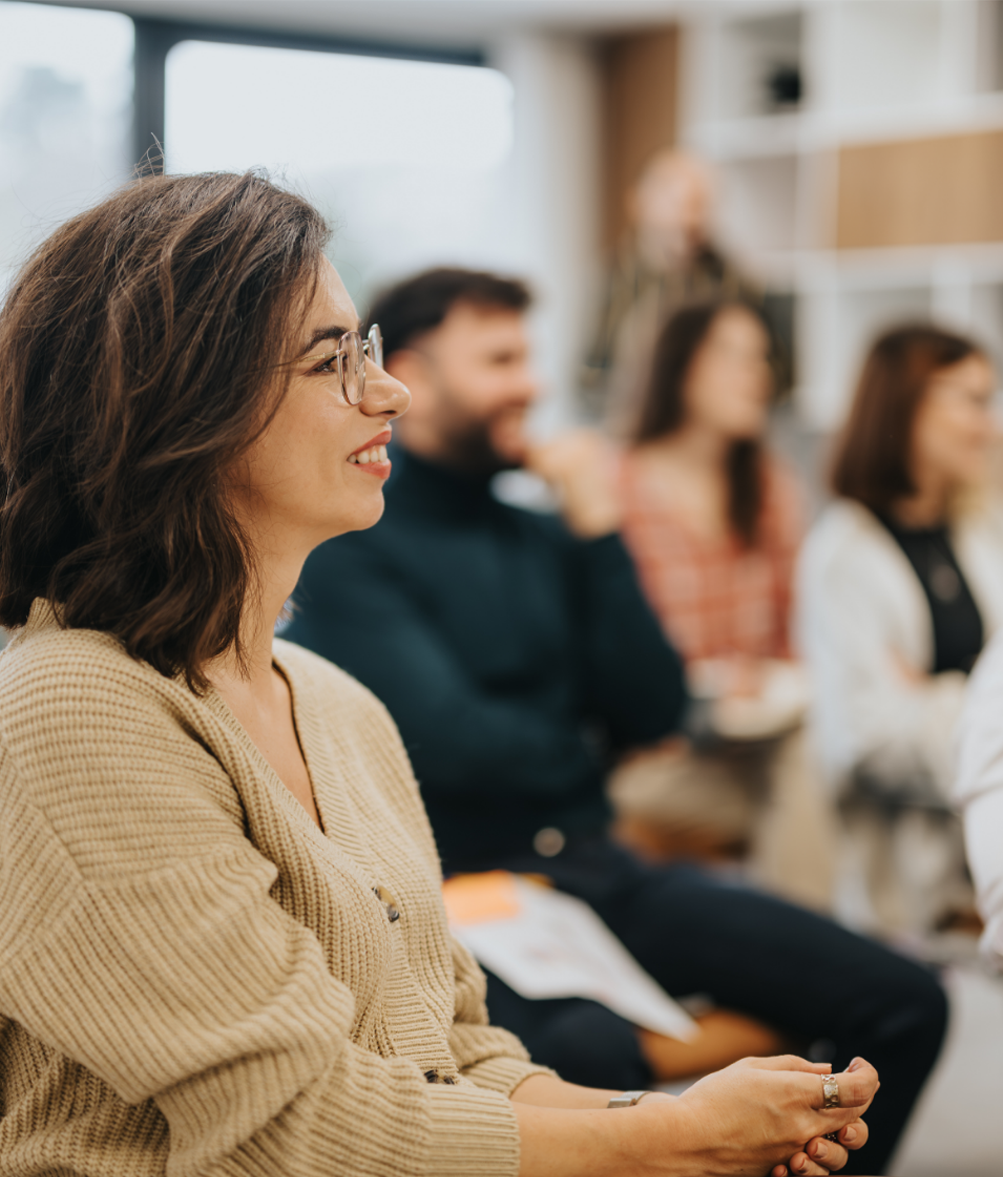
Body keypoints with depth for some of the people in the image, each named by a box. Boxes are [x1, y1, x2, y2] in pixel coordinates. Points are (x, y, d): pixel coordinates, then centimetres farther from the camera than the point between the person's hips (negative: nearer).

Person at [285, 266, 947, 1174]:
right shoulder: (352, 549, -6)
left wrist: (598, 530, -1)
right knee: (590, 1059, -39)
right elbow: (452, 744, -15)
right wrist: (586, 753, 4)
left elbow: (654, 710, 6)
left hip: (598, 872, 7)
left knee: (904, 1004, -6)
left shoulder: (546, 539, 14)